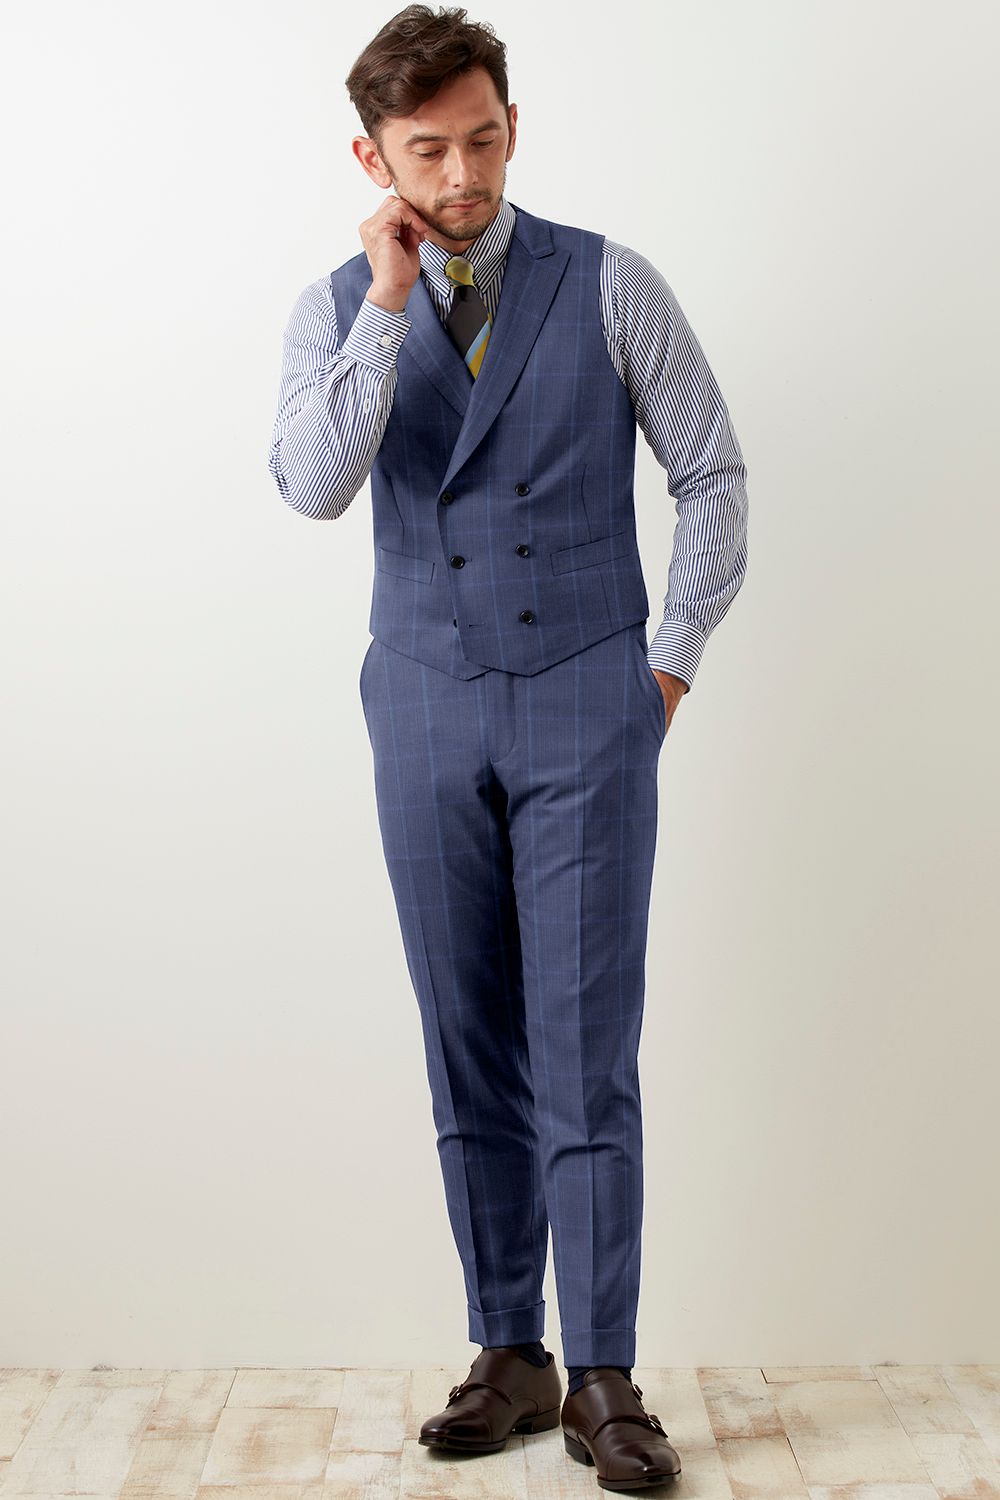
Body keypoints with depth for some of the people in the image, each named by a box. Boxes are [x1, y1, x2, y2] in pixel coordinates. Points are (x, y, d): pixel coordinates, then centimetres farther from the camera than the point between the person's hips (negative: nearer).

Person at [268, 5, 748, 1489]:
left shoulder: (609, 284, 0)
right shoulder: (337, 310, 4)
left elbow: (713, 474, 6)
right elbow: (313, 486, -15)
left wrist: (673, 658, 2)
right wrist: (391, 298, -17)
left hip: (588, 711, -2)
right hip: (427, 711, 2)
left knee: (587, 1055, -3)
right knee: (471, 1058, 8)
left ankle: (603, 1379, 10)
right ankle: (508, 1357, 22)